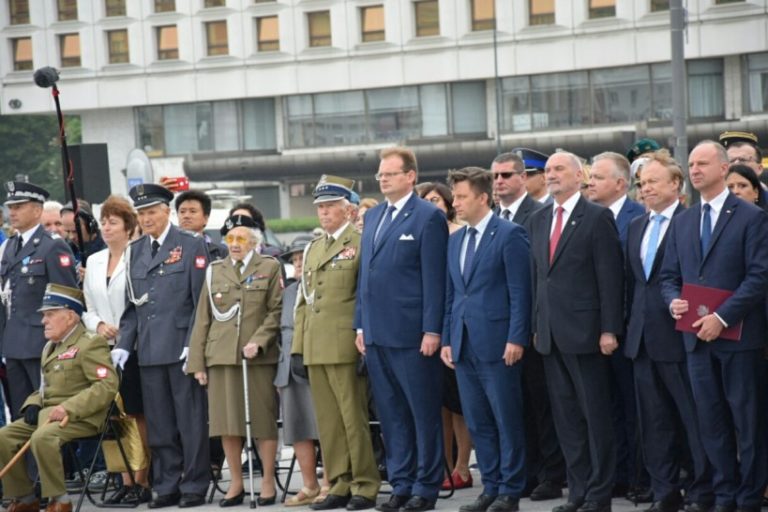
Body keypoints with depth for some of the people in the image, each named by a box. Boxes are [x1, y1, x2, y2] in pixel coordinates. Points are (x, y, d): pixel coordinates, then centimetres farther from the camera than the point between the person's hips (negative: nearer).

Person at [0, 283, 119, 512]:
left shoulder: (90, 344, -7)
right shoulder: (50, 347, 21)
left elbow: (107, 385, -18)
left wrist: (68, 408, -26)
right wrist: (33, 404, 6)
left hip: (79, 417, -9)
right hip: (46, 413, 9)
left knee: (42, 438, -35)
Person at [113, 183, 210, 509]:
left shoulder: (191, 246, -1)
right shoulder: (135, 251, 15)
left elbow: (201, 301, -6)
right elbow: (132, 305, 16)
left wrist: (193, 344, -13)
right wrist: (123, 344, 5)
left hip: (181, 347, -5)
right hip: (149, 351, 5)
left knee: (191, 421, -1)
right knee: (158, 424, 7)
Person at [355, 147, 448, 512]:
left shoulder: (428, 217, -5)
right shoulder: (373, 216, 16)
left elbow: (434, 278, -9)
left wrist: (432, 331, -14)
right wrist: (361, 324, 13)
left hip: (411, 333, -7)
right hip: (377, 333, 7)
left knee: (424, 412, 0)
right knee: (391, 414, 10)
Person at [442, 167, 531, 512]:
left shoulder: (509, 235, -6)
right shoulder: (455, 241, 16)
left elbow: (520, 291, -10)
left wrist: (516, 339, -15)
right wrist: (446, 339, 11)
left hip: (497, 343, -7)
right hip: (464, 345, 7)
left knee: (507, 421, 0)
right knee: (478, 423, 9)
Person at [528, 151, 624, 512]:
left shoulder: (597, 218, -5)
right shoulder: (539, 220, 14)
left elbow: (610, 277, -9)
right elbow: (537, 275, 16)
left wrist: (609, 330, -13)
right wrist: (537, 326, 9)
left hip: (585, 332, -6)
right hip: (550, 334, 6)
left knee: (596, 417, -1)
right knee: (566, 419, 9)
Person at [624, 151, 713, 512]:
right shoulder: (636, 227, 15)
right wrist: (631, 325, 13)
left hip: (678, 335, -7)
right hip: (643, 339, 7)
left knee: (696, 419, -1)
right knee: (654, 422, 11)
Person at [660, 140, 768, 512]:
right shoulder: (682, 222, 14)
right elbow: (669, 275, 16)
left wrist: (722, 317, -18)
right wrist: (673, 301, -7)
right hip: (697, 337, 5)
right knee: (711, 422, 7)